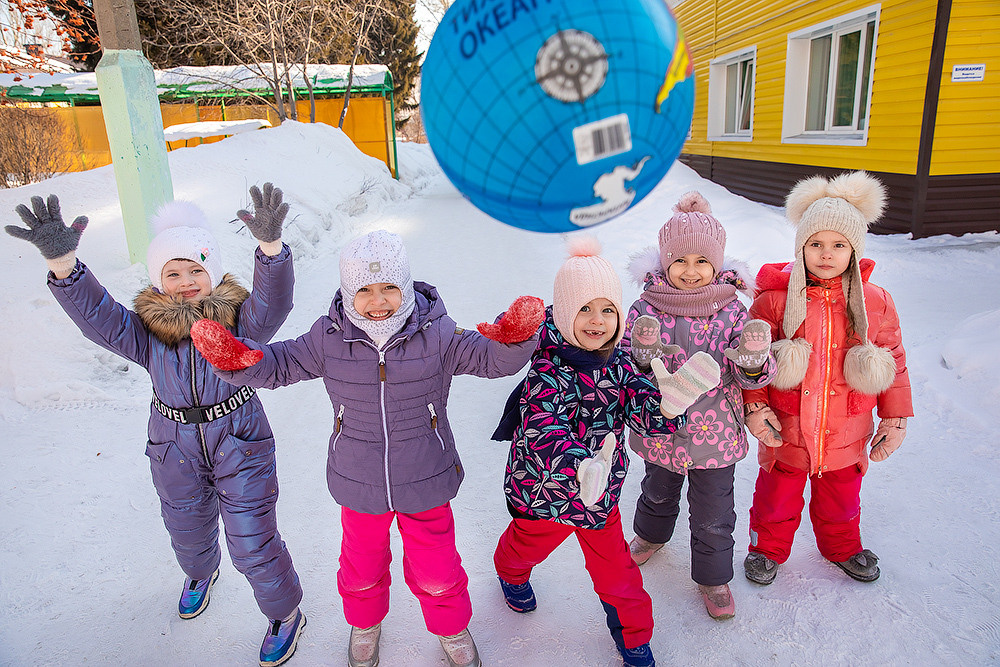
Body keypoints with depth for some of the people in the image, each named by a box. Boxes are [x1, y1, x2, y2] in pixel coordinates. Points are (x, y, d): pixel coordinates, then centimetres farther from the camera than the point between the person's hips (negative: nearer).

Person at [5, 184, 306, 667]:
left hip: (240, 445, -4)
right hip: (175, 450, 4)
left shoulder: (239, 319, -15)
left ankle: (285, 613, 29)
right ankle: (200, 574, 63)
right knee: (188, 532, 27)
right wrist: (62, 262, -41)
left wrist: (270, 245, -54)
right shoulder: (147, 331, -8)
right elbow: (95, 314, -22)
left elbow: (272, 302, -35)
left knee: (253, 544, 2)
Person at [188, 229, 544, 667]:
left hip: (425, 483, -1)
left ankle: (452, 629, 50)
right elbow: (278, 365, -3)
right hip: (359, 484, 2)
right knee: (362, 565, 25)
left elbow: (492, 359, -17)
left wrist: (516, 335, -39)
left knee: (435, 572, 16)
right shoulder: (330, 338, -12)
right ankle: (365, 624, 59)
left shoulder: (436, 334, -16)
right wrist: (233, 357, -24)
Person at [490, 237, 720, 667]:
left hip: (602, 492, 4)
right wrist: (578, 466, -59)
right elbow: (542, 430, -41)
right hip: (543, 489, -3)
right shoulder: (547, 368, -28)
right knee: (528, 545, 26)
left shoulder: (617, 364, -9)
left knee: (614, 569, 16)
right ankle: (511, 572, 63)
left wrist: (669, 400, -37)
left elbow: (650, 416, -14)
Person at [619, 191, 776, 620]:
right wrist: (640, 355, -34)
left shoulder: (732, 311, -11)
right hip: (661, 430, 1)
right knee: (659, 492, 28)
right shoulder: (647, 309, -13)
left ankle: (713, 577, 40)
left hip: (715, 435, 0)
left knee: (713, 515, 15)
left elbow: (751, 378, -10)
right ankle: (651, 533, 59)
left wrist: (754, 360, -33)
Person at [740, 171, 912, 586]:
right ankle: (768, 547, 42)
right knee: (778, 498, 17)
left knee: (841, 500, 25)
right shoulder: (775, 300, -14)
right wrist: (754, 405, -13)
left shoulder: (875, 303, -6)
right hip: (785, 433, -2)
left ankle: (842, 548, 52)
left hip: (846, 437, 3)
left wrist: (895, 417, 4)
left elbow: (893, 361, 4)